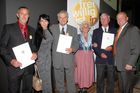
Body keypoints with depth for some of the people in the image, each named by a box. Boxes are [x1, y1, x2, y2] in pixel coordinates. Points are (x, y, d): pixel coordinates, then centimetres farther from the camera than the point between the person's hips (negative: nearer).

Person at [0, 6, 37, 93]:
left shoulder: (32, 30, 10)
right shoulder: (8, 28, -3)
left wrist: (35, 53, -3)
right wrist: (10, 60, -17)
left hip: (29, 67, 4)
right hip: (15, 66, -3)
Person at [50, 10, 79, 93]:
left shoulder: (73, 29, 7)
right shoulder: (52, 28, 6)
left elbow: (76, 44, 4)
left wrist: (72, 49, -16)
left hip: (69, 59, 0)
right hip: (57, 59, 1)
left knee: (71, 81, 6)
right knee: (59, 81, 14)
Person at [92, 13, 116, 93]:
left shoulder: (114, 30, 9)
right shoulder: (96, 31, 9)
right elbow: (94, 45, 3)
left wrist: (112, 47, -14)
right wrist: (100, 53, -10)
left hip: (111, 59, 0)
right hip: (100, 59, 0)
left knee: (111, 79, 7)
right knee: (100, 79, 6)